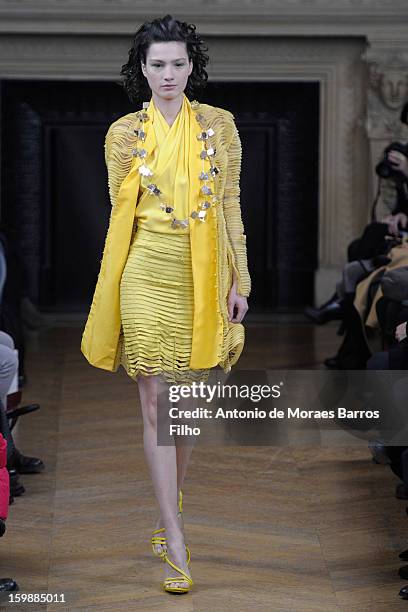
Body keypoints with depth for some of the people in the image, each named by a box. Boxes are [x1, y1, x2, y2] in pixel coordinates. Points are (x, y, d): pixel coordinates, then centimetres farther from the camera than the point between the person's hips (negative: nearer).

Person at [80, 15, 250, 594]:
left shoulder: (219, 125, 4)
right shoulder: (124, 133, 3)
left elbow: (231, 206, 5)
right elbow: (119, 213, 7)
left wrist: (238, 281, 2)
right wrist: (115, 290, 8)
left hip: (203, 278, 1)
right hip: (146, 279, -1)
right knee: (157, 406, -2)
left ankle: (171, 501, 32)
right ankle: (175, 539, 0)